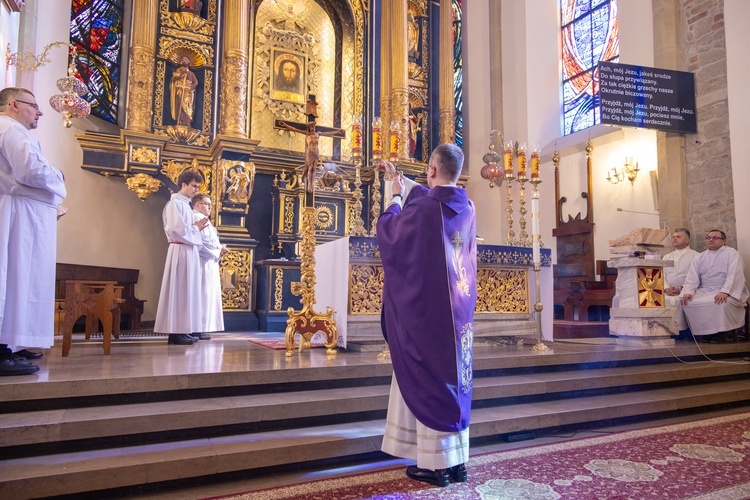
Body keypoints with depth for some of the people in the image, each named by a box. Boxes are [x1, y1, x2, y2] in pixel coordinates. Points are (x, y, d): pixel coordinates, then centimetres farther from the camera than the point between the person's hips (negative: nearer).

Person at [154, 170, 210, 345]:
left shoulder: (185, 204, 20)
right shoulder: (175, 203, -8)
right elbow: (177, 229, -18)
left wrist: (196, 227, 6)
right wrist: (196, 228, -5)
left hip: (189, 251, 9)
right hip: (180, 251, -9)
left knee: (187, 290, 9)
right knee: (179, 290, -7)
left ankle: (181, 329, 13)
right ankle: (175, 331, -4)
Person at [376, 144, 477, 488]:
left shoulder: (421, 208, -18)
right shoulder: (466, 207, 6)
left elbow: (388, 230, 1)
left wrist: (396, 196, 16)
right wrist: (399, 179, 36)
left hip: (427, 309, -7)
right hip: (458, 308, 7)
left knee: (427, 381, 2)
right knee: (453, 378, 13)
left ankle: (436, 463, 11)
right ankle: (457, 460, 21)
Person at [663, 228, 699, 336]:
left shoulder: (695, 256, 9)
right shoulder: (666, 257, 26)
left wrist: (681, 289, -16)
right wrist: (666, 288, -5)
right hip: (668, 292, 4)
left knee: (676, 301, -36)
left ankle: (682, 331, -24)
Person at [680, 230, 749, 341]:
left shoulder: (732, 254, 2)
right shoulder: (699, 258, 16)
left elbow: (734, 275, -12)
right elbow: (692, 277, 7)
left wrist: (725, 292, -27)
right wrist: (688, 291, -13)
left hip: (725, 292, -4)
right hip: (704, 291, 4)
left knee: (723, 303, -37)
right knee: (689, 302, -24)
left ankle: (723, 333, -15)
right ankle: (705, 332, -12)